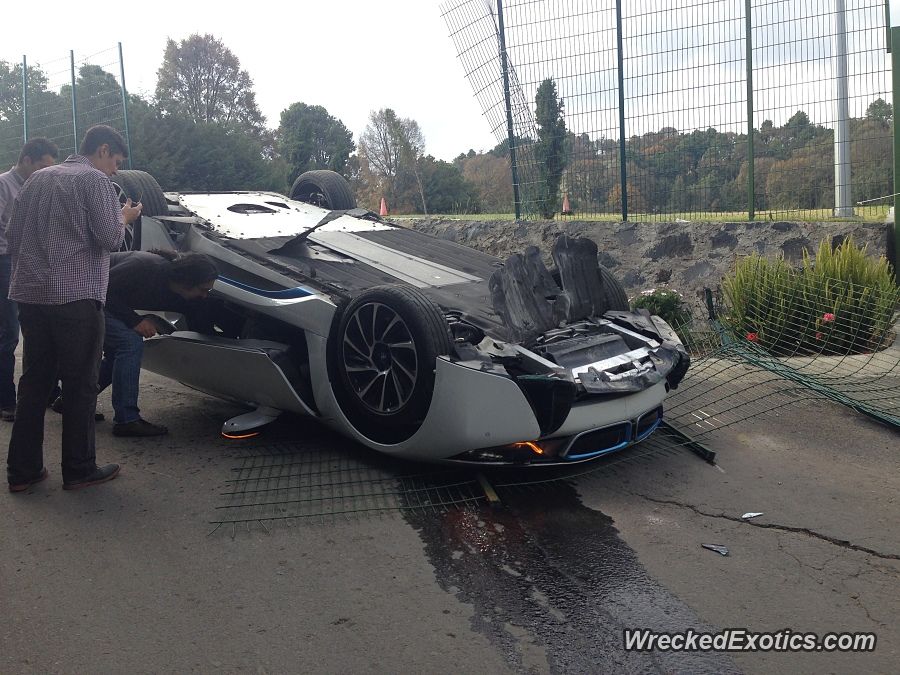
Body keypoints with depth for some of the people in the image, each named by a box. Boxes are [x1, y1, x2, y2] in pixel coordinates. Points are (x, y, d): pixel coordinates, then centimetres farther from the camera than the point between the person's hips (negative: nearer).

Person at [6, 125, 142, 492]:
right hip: (76, 298, -7)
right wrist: (124, 217, 8)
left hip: (29, 295, 7)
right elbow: (109, 239, -11)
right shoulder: (95, 180, -5)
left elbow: (13, 234, 17)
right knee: (80, 385, 2)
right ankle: (79, 470, 8)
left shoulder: (36, 179, 17)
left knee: (33, 382, 12)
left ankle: (21, 470, 15)